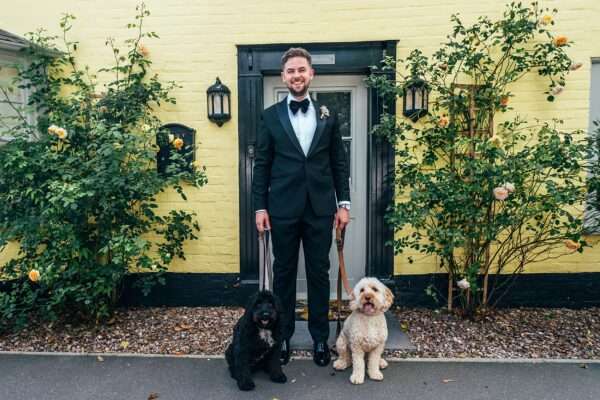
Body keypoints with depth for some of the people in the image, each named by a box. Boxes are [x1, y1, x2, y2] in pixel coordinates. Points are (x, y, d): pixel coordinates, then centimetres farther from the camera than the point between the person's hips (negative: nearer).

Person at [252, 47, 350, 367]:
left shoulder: (327, 115, 7)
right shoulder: (270, 116, 4)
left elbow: (339, 163, 7)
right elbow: (261, 165, 3)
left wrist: (343, 203, 2)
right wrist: (260, 207, -3)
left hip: (320, 208, 1)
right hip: (283, 209, 0)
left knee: (319, 274, 8)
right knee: (284, 274, 10)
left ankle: (320, 338, 23)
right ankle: (283, 336, 25)